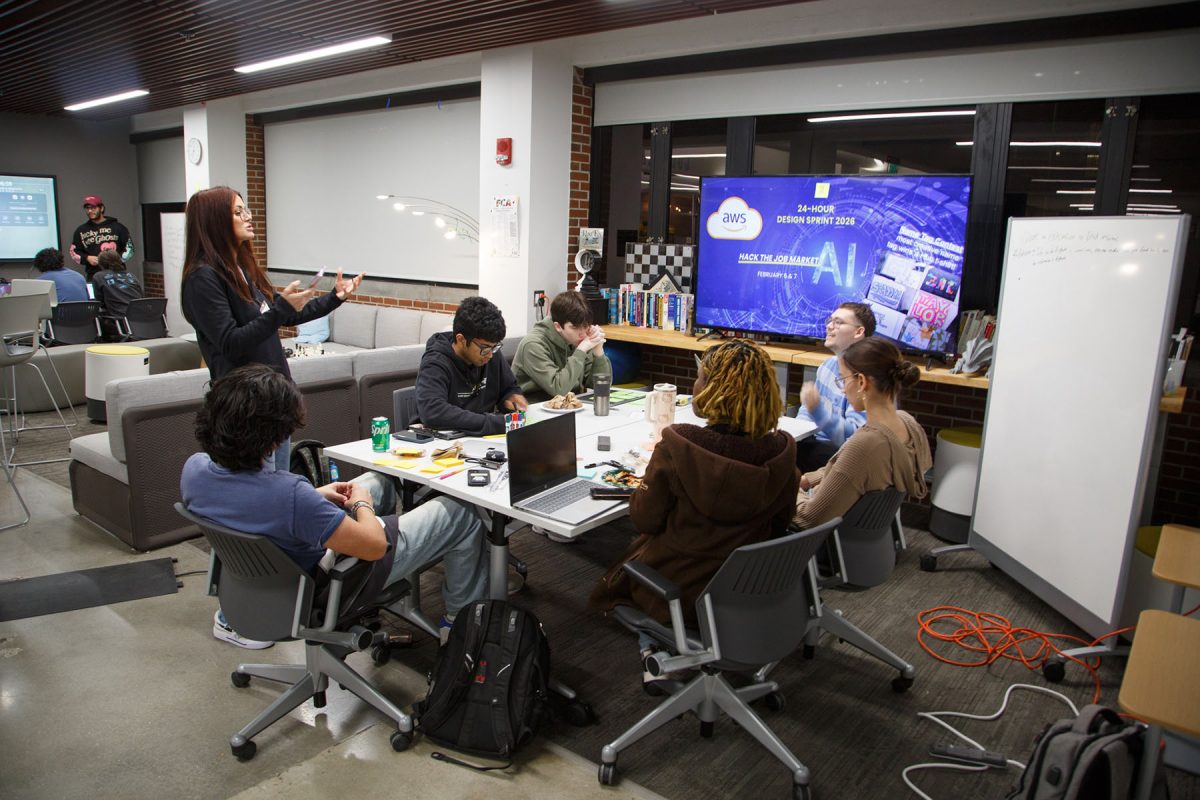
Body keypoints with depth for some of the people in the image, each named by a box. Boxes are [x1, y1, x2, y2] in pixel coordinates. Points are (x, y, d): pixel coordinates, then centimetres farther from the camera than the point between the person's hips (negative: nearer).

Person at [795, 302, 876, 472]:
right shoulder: (828, 364, 11)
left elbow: (854, 437, -23)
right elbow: (807, 408, 21)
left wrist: (818, 409, -35)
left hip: (840, 453, -8)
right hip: (815, 442, 8)